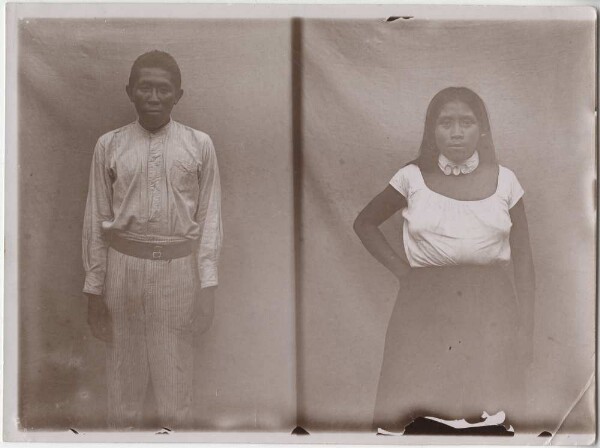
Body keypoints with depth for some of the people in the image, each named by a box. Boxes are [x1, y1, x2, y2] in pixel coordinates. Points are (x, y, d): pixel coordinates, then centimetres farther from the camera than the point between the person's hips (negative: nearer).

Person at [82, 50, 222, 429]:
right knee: (124, 367, 12)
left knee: (176, 368, 9)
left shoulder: (199, 145, 0)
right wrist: (94, 287, 3)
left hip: (179, 266, -1)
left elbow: (209, 216, -2)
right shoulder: (109, 145, 2)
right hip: (124, 264, 1)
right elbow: (96, 219, 4)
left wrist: (208, 284, -8)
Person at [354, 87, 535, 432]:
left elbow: (524, 261, 8)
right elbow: (365, 223, 16)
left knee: (491, 416, -4)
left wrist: (526, 331, 4)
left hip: (490, 313, 1)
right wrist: (402, 270, 4)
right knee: (418, 415, -4)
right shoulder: (413, 178, 3)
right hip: (425, 312, 0)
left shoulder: (504, 180, 5)